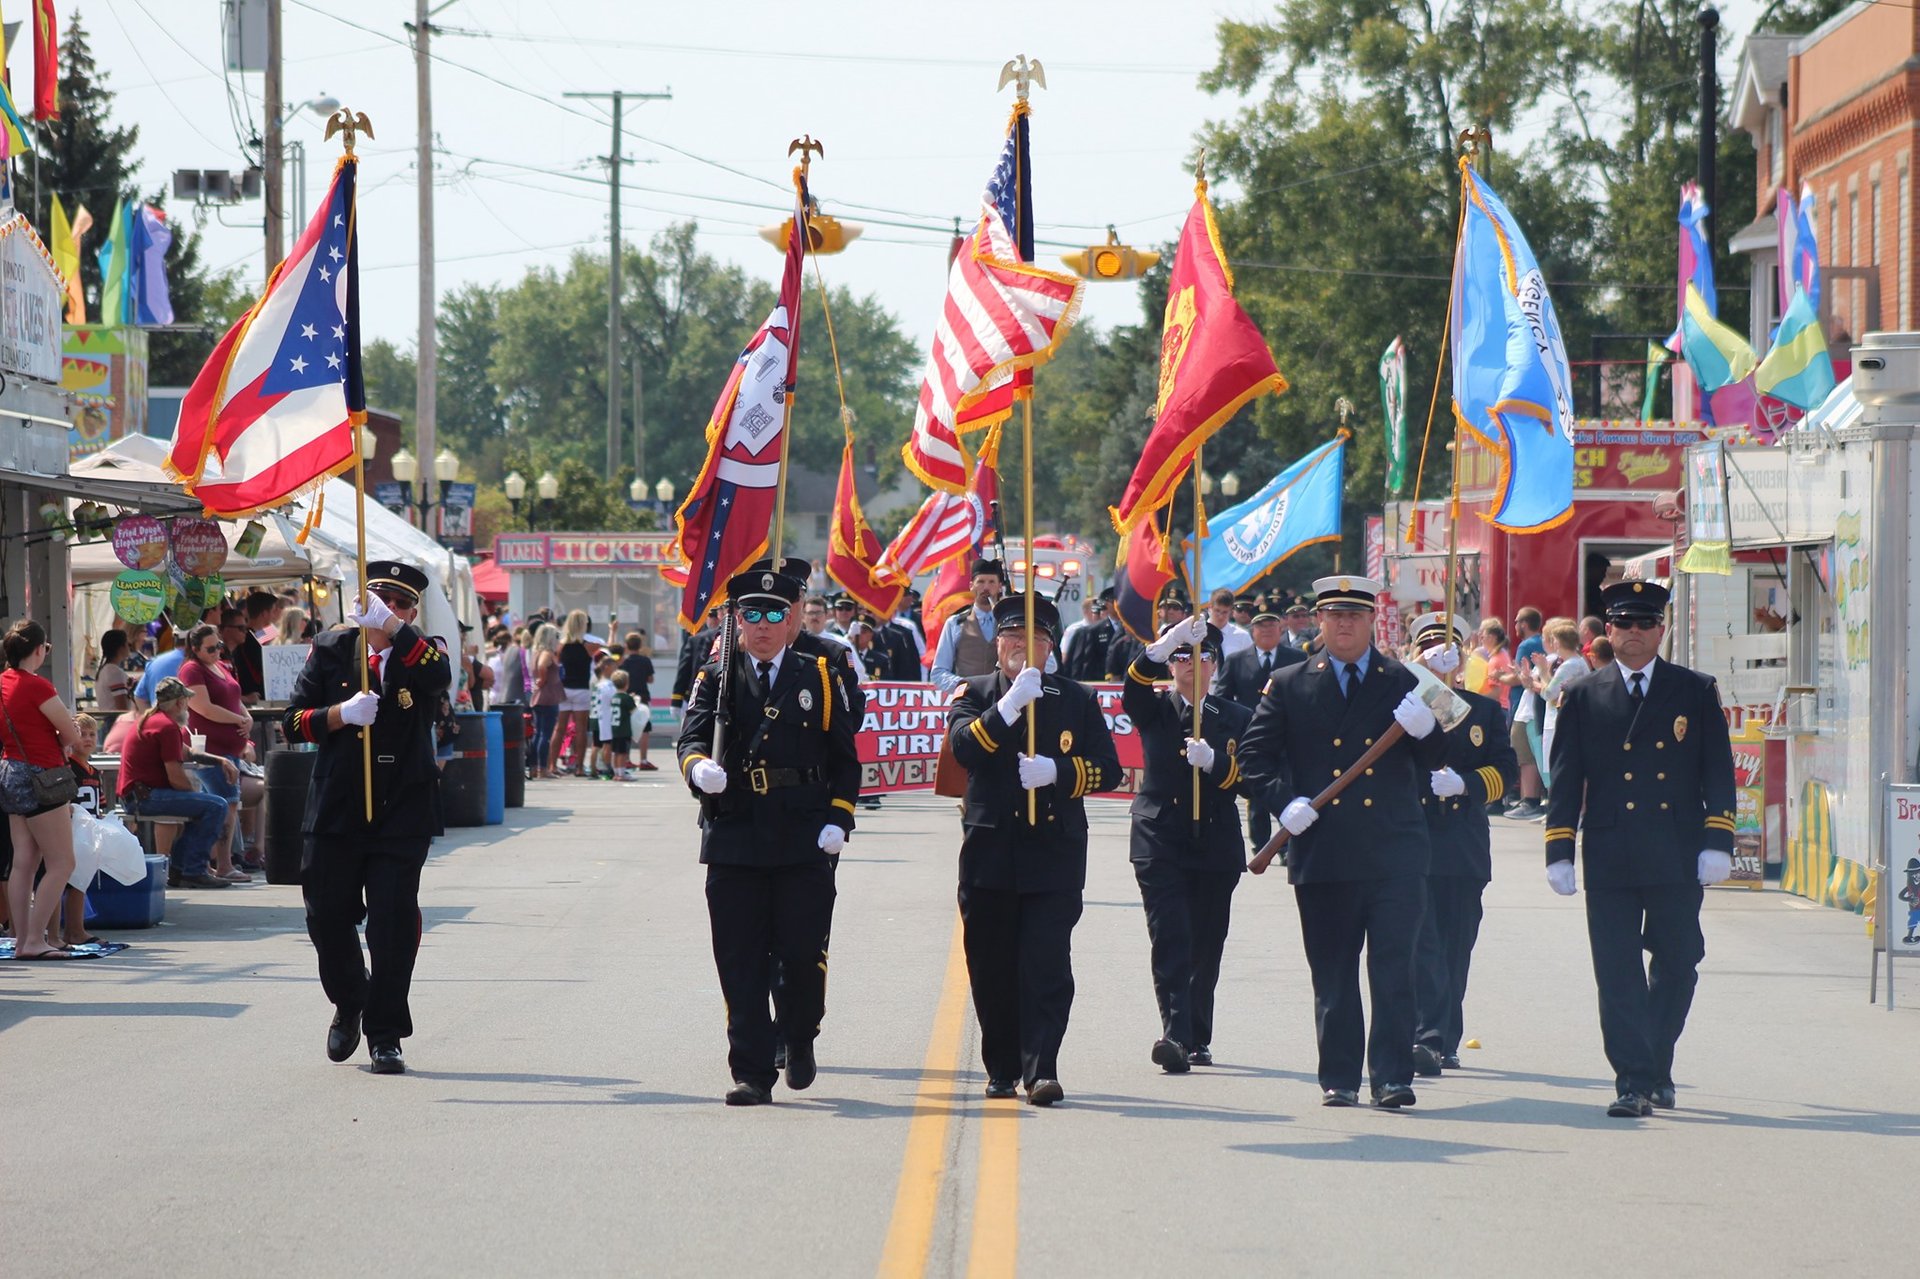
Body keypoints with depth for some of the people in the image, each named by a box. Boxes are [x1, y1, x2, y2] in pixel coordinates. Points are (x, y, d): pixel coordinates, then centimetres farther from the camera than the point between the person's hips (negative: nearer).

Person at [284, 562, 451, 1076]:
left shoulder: (419, 654, 3)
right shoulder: (330, 651, 7)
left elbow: (440, 677, -23)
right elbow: (294, 722, 2)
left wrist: (391, 626, -33)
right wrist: (341, 714, -17)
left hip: (402, 815, -2)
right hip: (336, 809, 2)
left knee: (394, 925, -6)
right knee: (328, 917, 7)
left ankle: (385, 1035, 3)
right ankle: (348, 1005, 32)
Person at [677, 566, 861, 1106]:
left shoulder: (821, 678, 10)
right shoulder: (716, 681, 10)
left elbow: (844, 758, 9)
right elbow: (692, 738, -5)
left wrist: (837, 821, -3)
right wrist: (700, 767, -28)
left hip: (805, 842, 0)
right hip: (733, 842, 1)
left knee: (802, 955, -2)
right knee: (741, 964, -1)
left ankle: (799, 1041, 26)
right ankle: (752, 1074, 3)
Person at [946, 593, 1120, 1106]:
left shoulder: (1078, 700, 10)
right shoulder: (975, 693, 9)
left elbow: (1107, 769, 5)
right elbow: (963, 747, -11)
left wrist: (1057, 772, -13)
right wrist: (1010, 705, -22)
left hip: (1055, 856, -1)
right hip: (990, 851, 1)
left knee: (1047, 966, -10)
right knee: (992, 968, 6)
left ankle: (1040, 1071, -13)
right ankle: (1002, 1070, 19)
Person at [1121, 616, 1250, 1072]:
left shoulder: (1236, 718, 10)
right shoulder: (1154, 710, 7)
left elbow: (1250, 777, 0)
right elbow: (1134, 687, -16)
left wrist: (1214, 762, -20)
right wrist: (1163, 646, -32)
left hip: (1217, 847, 2)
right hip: (1160, 842, -2)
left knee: (1206, 947, 7)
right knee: (1171, 942, -14)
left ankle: (1198, 1039, 19)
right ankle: (1176, 1035, -24)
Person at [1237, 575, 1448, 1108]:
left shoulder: (1402, 681, 10)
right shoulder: (1290, 685, 9)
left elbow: (1433, 762, 7)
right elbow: (1254, 755, 9)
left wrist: (1425, 729, -15)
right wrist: (1284, 801, -6)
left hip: (1394, 852, -1)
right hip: (1323, 854, 1)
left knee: (1394, 968, -7)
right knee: (1332, 973, 5)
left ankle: (1392, 1077, -5)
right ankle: (1339, 1079, 13)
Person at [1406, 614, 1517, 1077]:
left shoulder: (1485, 710, 15)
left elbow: (1505, 770, 8)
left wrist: (1464, 783, -11)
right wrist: (1421, 674, -21)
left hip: (1466, 851, 3)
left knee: (1455, 949, 7)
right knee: (1422, 946, -13)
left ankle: (1444, 1043, 16)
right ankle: (1426, 1037, -19)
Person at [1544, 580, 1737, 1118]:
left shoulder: (1696, 692, 7)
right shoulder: (1584, 698, 8)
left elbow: (1718, 773, 5)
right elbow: (1565, 778, 8)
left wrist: (1717, 843, -4)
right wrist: (1559, 851, 0)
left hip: (1678, 859, 0)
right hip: (1609, 860, 0)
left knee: (1677, 965, 8)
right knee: (1618, 972, -4)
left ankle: (1656, 1067, 25)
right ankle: (1633, 1079, -4)